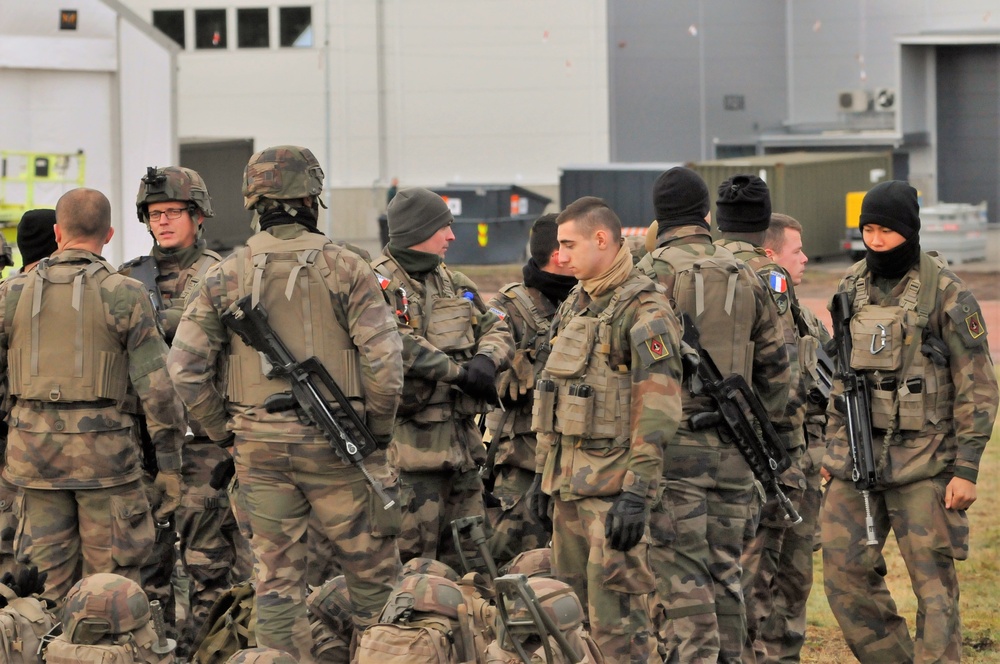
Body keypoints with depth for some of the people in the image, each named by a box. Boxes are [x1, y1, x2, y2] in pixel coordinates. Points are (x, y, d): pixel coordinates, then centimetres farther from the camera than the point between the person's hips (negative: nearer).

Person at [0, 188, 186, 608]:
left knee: (49, 587, 9)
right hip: (103, 453, -3)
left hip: (35, 451, 3)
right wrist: (170, 466, -2)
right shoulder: (125, 296, -6)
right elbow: (157, 387, -9)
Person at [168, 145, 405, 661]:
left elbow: (185, 367, -1)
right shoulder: (343, 268, -6)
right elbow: (383, 360, -11)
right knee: (371, 568, 9)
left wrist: (223, 431, 11)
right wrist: (379, 428, 3)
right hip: (333, 443, -2)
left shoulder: (226, 275, 1)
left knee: (277, 576, 8)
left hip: (259, 446, 2)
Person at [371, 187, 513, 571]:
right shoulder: (379, 284, -10)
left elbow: (497, 330, 14)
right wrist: (460, 372, -20)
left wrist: (487, 359, -10)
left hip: (461, 438, 8)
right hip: (410, 441, -8)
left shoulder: (454, 284, 16)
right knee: (410, 560, -5)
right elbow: (397, 346, -24)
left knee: (467, 559, 14)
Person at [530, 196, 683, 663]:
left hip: (614, 483, -9)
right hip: (569, 482, 9)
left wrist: (638, 492, -23)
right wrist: (543, 469, 20)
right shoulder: (575, 305, 16)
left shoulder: (644, 311, -13)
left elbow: (658, 409, -18)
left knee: (617, 616, -9)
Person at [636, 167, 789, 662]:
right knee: (726, 573, 12)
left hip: (674, 441, -5)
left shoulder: (654, 272, -7)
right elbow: (775, 367, 15)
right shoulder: (744, 276, 11)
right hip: (733, 448, 5)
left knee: (682, 576, -6)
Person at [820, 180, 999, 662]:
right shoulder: (852, 287, 8)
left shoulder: (947, 295, -9)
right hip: (858, 454, 6)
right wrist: (831, 446, 16)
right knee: (844, 573, 4)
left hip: (924, 458, -6)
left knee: (933, 582, -4)